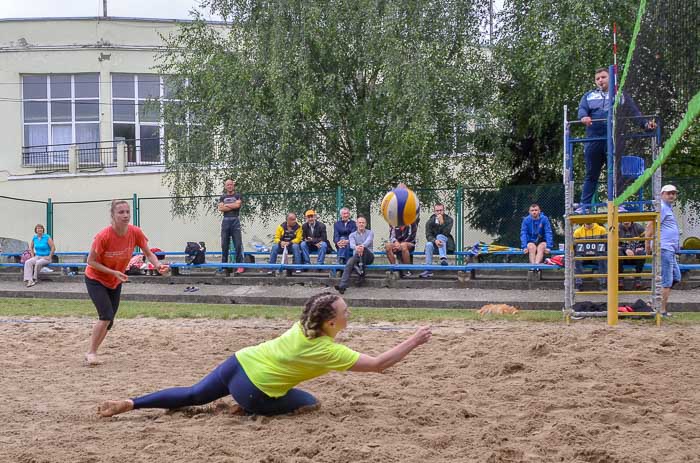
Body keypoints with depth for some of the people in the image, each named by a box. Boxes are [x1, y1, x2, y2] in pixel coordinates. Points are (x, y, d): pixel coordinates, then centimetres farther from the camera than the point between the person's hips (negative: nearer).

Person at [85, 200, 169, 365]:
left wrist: (158, 265, -27)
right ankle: (91, 352, -6)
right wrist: (113, 272, -29)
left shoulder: (135, 233, -18)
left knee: (108, 321, 8)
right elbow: (91, 261, -20)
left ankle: (92, 353, 25)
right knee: (107, 316, -20)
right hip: (95, 279, -5)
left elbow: (149, 254, -6)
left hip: (115, 283, 5)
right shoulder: (103, 236, -29)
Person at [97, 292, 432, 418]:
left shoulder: (304, 325, 3)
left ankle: (127, 404, 7)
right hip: (253, 391, -6)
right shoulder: (328, 350, -17)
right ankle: (246, 411, 1)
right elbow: (378, 364, -18)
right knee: (310, 404, 10)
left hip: (238, 363, 6)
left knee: (191, 396, 18)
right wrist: (414, 341, -13)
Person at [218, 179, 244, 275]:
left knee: (238, 244, -8)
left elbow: (238, 204, -11)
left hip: (235, 221, -3)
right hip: (225, 221, 3)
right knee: (224, 244, 4)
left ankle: (240, 266, -8)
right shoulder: (222, 197, 16)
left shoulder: (238, 196, 9)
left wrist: (226, 205, -1)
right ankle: (224, 265, 9)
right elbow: (220, 208, -1)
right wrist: (232, 206, -6)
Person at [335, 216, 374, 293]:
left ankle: (361, 270, -33)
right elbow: (352, 244, -11)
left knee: (363, 249, -35)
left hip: (368, 257, -1)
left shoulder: (370, 233, 8)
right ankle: (342, 286, -45)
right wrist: (356, 247, -38)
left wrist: (362, 246, -42)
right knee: (350, 262, -33)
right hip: (357, 256, 1)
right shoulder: (352, 235, 13)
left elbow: (368, 241, -17)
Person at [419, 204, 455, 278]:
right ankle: (428, 270, -38)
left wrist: (442, 222, -30)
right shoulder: (430, 222, -2)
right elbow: (428, 235, -12)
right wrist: (435, 241, -32)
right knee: (428, 244, -32)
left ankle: (443, 259, -47)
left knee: (440, 236, -31)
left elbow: (445, 233, -18)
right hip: (434, 242, 1)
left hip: (446, 244, -1)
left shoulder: (449, 220, -5)